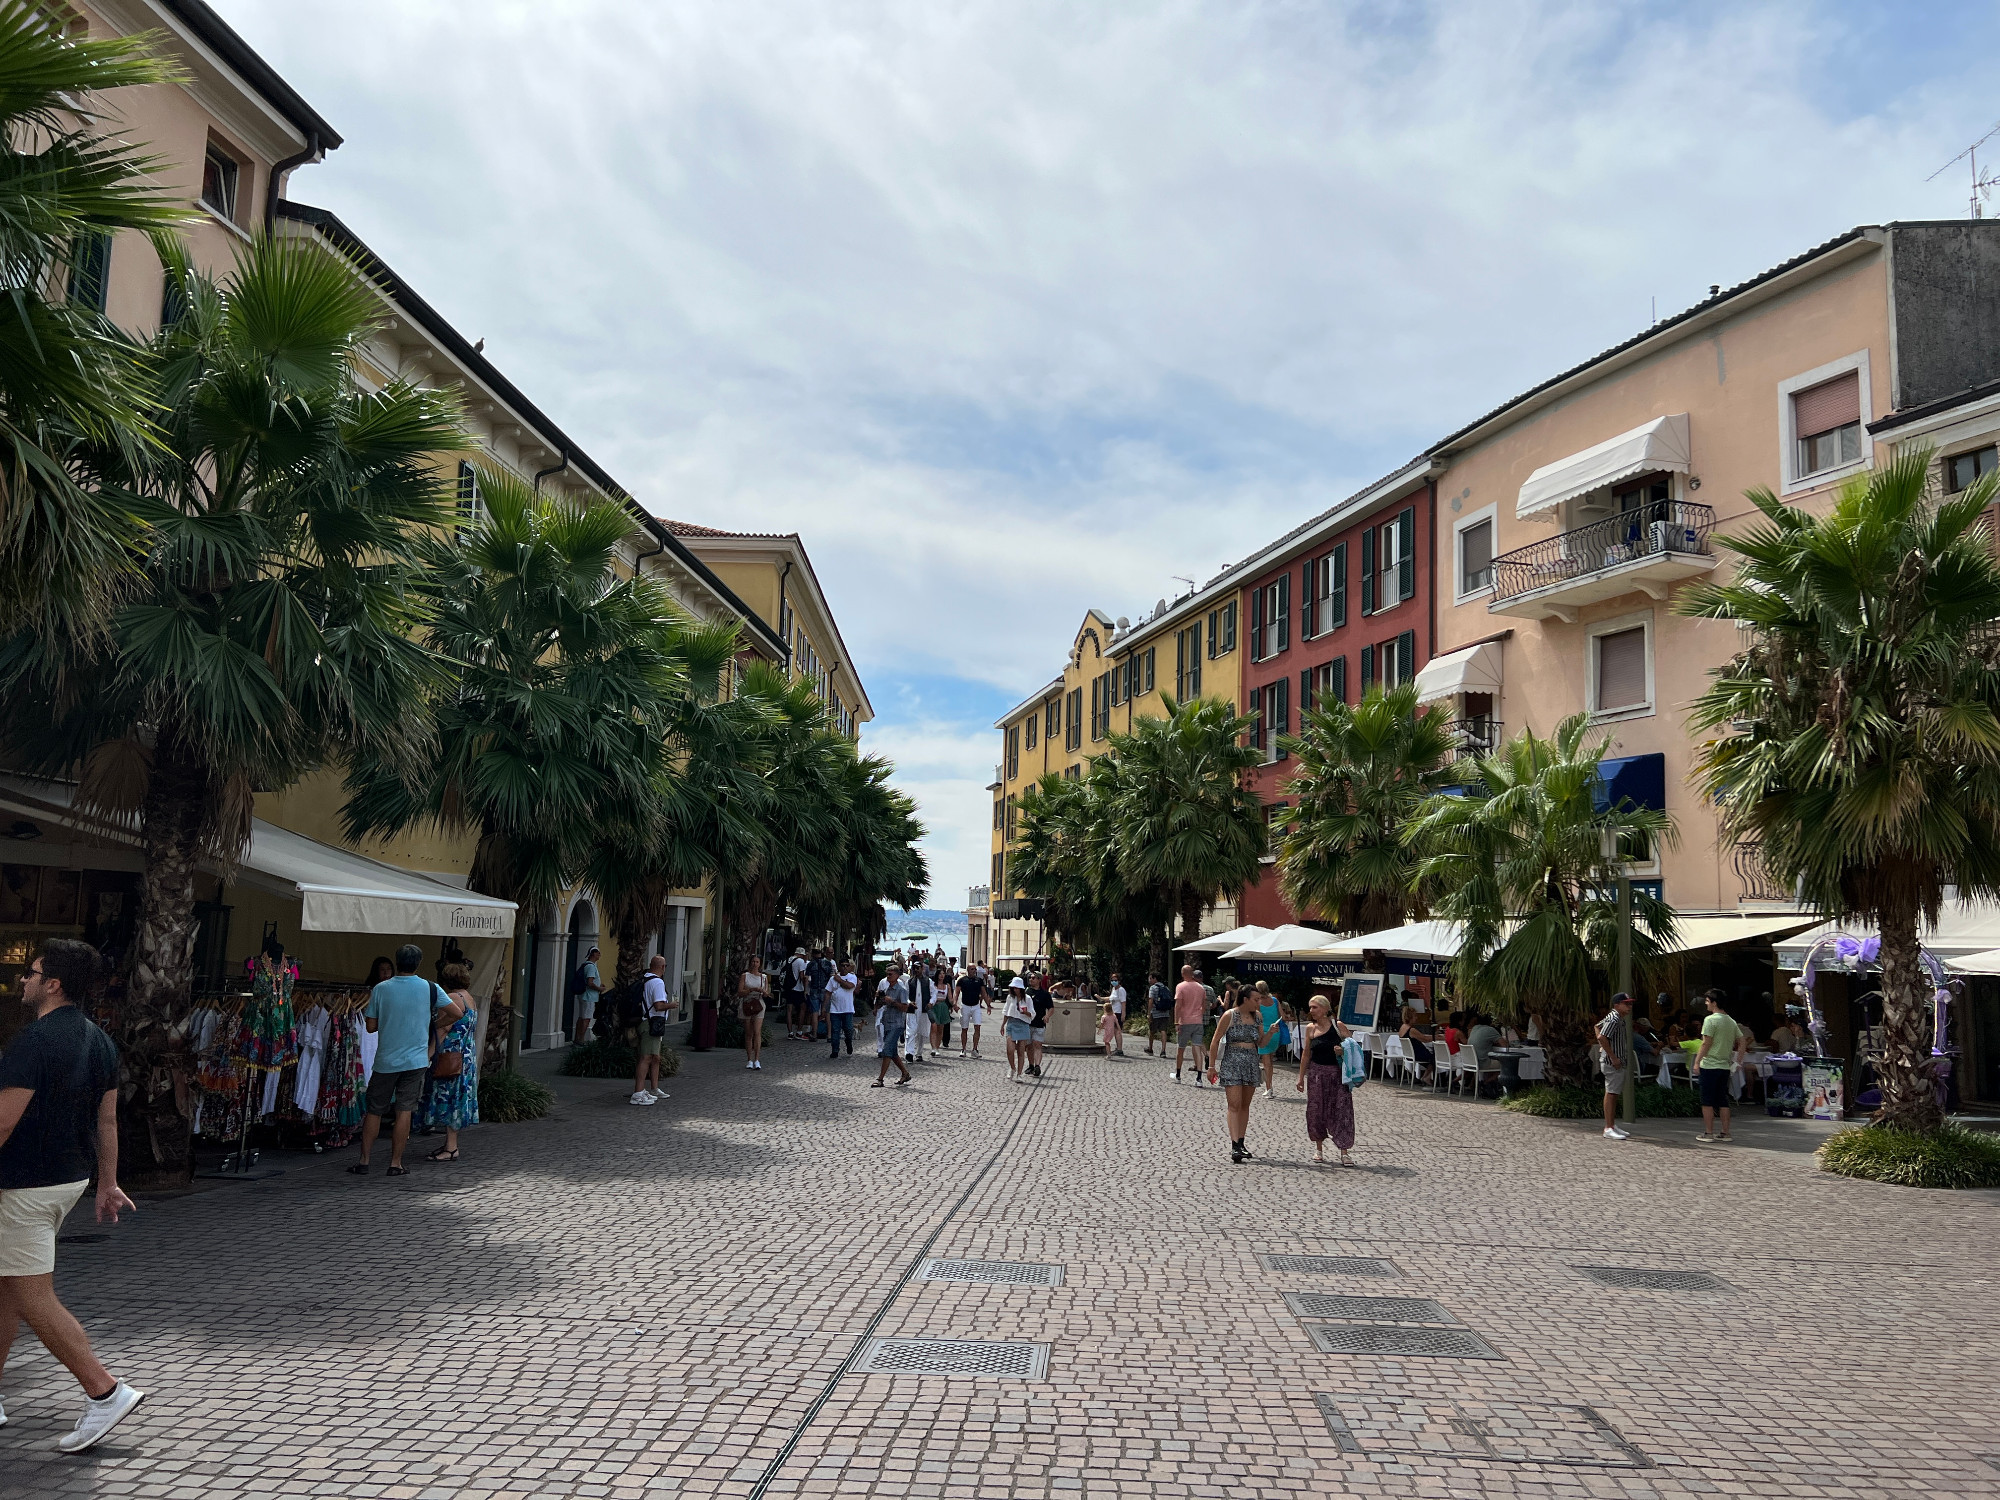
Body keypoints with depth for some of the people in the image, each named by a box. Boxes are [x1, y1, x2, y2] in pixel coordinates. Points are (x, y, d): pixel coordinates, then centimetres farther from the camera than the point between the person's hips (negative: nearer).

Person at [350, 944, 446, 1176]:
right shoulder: (429, 988, -4)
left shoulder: (381, 989, -4)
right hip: (416, 1060, 0)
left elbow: (371, 1026, 0)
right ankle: (395, 1163, 4)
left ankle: (364, 1161, 14)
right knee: (404, 1111, 3)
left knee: (374, 1111, 11)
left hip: (386, 1061, 0)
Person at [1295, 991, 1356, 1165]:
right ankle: (1319, 1149, 20)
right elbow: (1306, 1054, 10)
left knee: (1341, 1111, -5)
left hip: (1338, 1073, -3)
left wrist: (1343, 1051, -22)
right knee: (1315, 1110, 4)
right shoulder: (1310, 1028, 4)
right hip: (1316, 1073, 3)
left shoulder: (1338, 1025, -5)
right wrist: (1301, 1077, 11)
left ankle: (1344, 1152, 0)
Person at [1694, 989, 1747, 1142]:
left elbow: (1706, 1043, -15)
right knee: (1723, 1101, 11)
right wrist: (1738, 1061, 16)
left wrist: (1697, 1061, -9)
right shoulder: (1731, 1021, 10)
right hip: (1725, 1066, 7)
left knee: (1707, 1101, 0)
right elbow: (1743, 1041, 13)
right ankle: (1725, 1133, 12)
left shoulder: (1710, 1020, -12)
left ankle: (1708, 1133, 2)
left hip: (1710, 1066, -7)